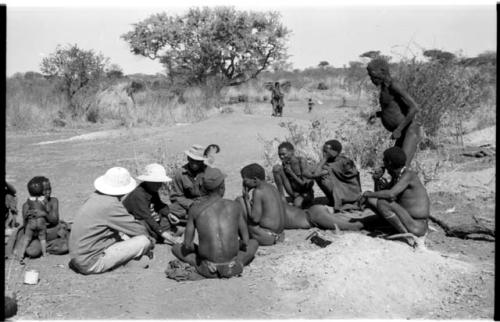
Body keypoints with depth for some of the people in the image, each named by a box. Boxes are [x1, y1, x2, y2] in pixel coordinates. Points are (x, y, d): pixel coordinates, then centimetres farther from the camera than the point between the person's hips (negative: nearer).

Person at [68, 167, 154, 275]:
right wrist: (150, 241, 8)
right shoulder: (111, 205, -20)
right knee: (144, 241, -11)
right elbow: (137, 230, -10)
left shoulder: (96, 196, 4)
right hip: (91, 263, -9)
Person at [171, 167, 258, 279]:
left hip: (208, 271, -1)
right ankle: (236, 263, 7)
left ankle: (203, 265, 5)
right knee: (254, 242, 30)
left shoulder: (195, 208, -2)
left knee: (176, 248, 23)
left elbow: (187, 244, 2)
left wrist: (195, 248, 25)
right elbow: (245, 240, 7)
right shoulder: (235, 206, 1)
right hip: (232, 268, 1)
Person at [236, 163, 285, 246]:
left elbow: (255, 218, -17)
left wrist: (246, 199, -7)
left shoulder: (258, 191, -17)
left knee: (239, 200, -3)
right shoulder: (272, 187, 9)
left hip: (265, 237, -9)